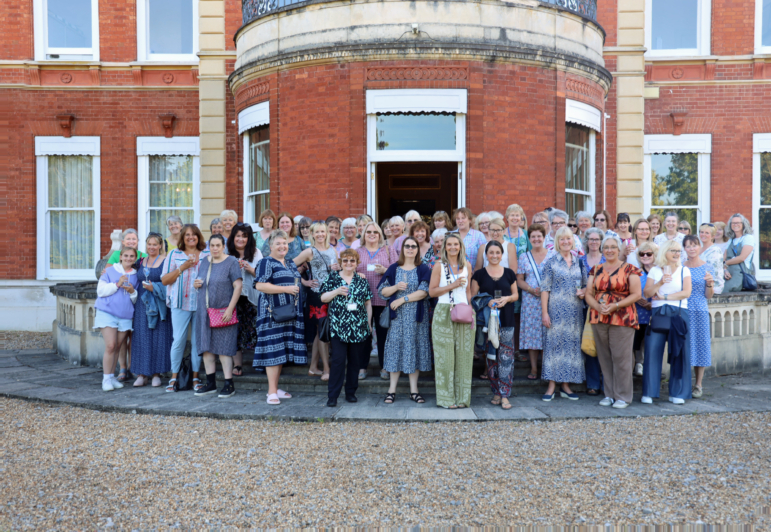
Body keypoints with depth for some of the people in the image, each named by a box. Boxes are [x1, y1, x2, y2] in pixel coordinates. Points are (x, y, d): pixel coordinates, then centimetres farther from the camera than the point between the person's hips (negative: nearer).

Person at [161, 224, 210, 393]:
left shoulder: (207, 255, 11)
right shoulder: (174, 254, 10)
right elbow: (164, 280, 4)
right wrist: (182, 268, -7)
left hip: (201, 303, 1)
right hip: (181, 303, -1)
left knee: (198, 340, 3)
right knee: (179, 339, -4)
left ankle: (195, 377, 13)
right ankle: (174, 377, 9)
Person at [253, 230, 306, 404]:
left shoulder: (291, 264, 19)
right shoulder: (266, 262, -5)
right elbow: (259, 285, -17)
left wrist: (301, 284, 12)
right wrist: (286, 289, -17)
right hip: (273, 312, -7)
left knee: (282, 350, 9)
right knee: (274, 350, -7)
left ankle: (276, 388, 18)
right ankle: (272, 392, -3)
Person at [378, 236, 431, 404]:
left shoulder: (423, 270, 4)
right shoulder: (393, 269, 8)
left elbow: (424, 292, -8)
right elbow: (382, 291, 5)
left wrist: (403, 299, -12)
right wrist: (396, 287, -13)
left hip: (416, 316, -1)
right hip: (397, 316, 1)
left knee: (414, 348, 2)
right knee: (396, 348, 0)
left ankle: (413, 389, 10)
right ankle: (392, 389, 7)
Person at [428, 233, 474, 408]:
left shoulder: (467, 266, 11)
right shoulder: (439, 266, 1)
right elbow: (432, 291, -4)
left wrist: (469, 307, 6)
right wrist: (453, 285, -11)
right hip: (444, 313, -3)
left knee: (463, 355, 3)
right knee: (445, 355, -2)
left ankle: (461, 397, 12)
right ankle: (446, 398, 6)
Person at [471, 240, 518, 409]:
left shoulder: (509, 273, 9)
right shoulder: (479, 274, 4)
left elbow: (516, 295, 15)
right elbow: (472, 296, 3)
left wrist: (507, 298, -7)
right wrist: (486, 301, -14)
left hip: (506, 320, 1)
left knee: (506, 356, -4)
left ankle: (504, 394, 0)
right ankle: (496, 392, 14)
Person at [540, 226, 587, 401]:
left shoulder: (578, 262, 10)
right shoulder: (551, 262, -2)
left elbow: (585, 285, 18)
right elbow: (545, 288, -5)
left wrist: (583, 292, -6)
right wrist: (544, 312, -11)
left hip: (575, 311, 4)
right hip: (556, 310, -4)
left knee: (572, 344, 7)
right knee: (554, 343, -3)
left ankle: (565, 385, 16)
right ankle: (552, 385, 4)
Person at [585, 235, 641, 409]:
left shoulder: (629, 269, 2)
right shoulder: (596, 270, 14)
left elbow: (636, 294, -4)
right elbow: (588, 294, 10)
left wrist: (615, 306, -15)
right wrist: (597, 306, -10)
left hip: (622, 319, -4)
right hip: (599, 319, 4)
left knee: (621, 357, -4)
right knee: (604, 358, 8)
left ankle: (623, 396, 6)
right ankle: (609, 394, 18)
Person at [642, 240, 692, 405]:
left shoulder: (684, 271, 10)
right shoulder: (654, 270, 10)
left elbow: (686, 292, -4)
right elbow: (646, 293, 1)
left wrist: (664, 296, -7)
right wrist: (660, 282, -13)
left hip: (679, 314, 0)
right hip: (658, 313, 0)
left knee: (679, 353, -1)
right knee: (652, 351, -5)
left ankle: (677, 393, 10)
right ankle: (648, 393, 1)